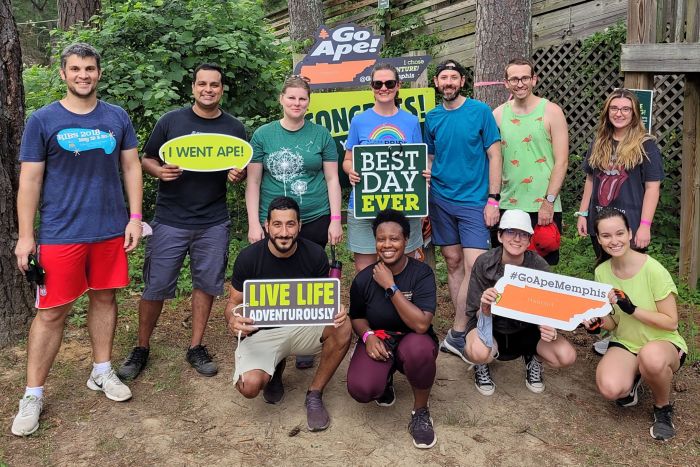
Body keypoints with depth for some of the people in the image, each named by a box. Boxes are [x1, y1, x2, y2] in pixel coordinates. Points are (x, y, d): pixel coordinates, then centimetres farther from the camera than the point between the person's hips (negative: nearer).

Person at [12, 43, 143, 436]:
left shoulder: (117, 117, 5)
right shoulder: (43, 120, -2)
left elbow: (131, 168, 8)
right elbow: (30, 180, -2)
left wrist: (135, 217, 0)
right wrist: (25, 236, -5)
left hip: (111, 230, 3)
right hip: (60, 234, -2)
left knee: (105, 299, 13)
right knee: (52, 312, 2)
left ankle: (102, 372, 30)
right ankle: (33, 394, 15)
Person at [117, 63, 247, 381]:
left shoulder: (234, 128, 7)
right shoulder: (171, 121, 2)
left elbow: (243, 169, 14)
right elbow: (147, 160, 6)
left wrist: (237, 175, -10)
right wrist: (160, 172, -16)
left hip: (213, 223, 2)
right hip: (170, 221, -1)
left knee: (206, 284, 8)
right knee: (156, 287, 2)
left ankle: (196, 347, 23)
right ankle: (141, 348, 20)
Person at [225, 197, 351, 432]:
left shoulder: (315, 254, -10)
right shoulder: (248, 257, -13)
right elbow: (233, 303, -2)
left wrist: (336, 312, -27)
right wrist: (233, 319, -28)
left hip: (303, 326, 1)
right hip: (261, 332, -1)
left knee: (342, 328, -29)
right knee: (249, 386, -28)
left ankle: (314, 395, -7)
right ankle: (275, 368, 12)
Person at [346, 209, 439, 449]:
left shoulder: (422, 273, -15)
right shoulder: (363, 279, -8)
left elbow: (421, 324, -27)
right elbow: (356, 317, 10)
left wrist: (390, 286, -27)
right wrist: (367, 335, -13)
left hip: (411, 341, -1)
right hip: (378, 341, 2)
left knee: (419, 348, -40)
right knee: (361, 389, -29)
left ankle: (420, 411, -9)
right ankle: (386, 377, 12)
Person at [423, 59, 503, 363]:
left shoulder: (480, 111, -2)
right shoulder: (432, 118, 8)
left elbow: (494, 155, -2)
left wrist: (493, 198, -9)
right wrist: (423, 195, 1)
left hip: (474, 200, -3)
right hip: (441, 200, 3)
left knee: (474, 266, -11)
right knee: (453, 262, 8)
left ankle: (456, 334, 0)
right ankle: (463, 330, 19)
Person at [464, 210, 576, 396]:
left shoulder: (539, 265, -15)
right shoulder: (484, 263, -19)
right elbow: (474, 313, -15)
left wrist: (549, 329, -32)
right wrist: (484, 308, -41)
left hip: (526, 330, 2)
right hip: (491, 327, -2)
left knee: (567, 357, -23)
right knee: (478, 352, -36)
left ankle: (533, 358, 12)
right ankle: (482, 364, 3)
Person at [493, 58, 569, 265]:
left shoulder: (551, 112, -3)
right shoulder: (498, 114, 6)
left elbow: (561, 161, -6)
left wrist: (548, 202, -12)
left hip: (543, 208, -2)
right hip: (507, 206, 3)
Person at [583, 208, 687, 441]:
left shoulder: (653, 270, -18)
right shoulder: (602, 272, -4)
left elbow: (671, 322, -13)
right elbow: (612, 323, 4)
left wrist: (633, 309, -25)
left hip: (663, 343, -3)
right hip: (624, 343, 3)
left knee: (651, 356, -42)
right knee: (610, 388, -30)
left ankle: (663, 408, -7)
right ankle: (632, 379, 10)